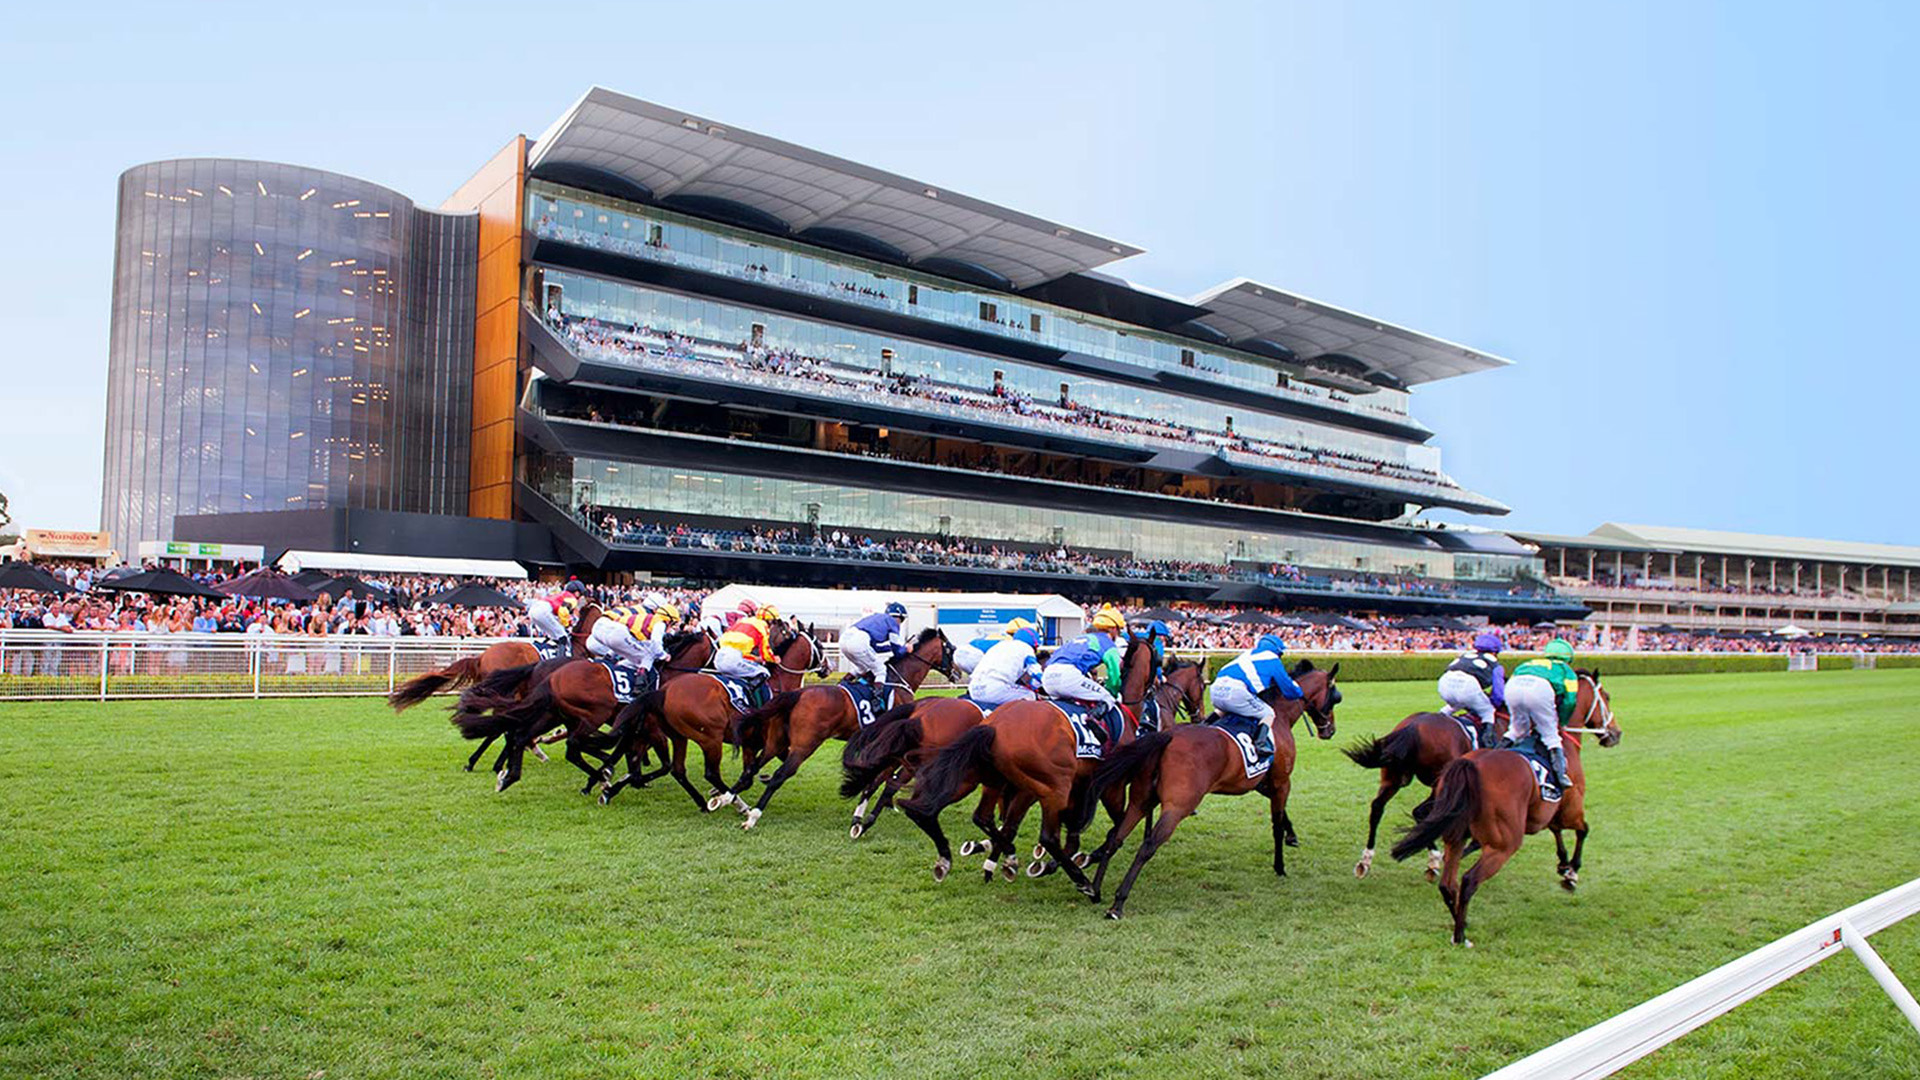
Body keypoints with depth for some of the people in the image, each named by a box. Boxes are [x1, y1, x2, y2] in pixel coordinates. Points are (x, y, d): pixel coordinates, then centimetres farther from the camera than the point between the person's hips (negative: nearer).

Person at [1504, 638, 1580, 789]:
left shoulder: (1528, 663, 41)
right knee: (1550, 735, 11)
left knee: (1518, 730, 27)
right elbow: (1569, 700, 17)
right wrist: (1560, 723, 30)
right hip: (1540, 688, -3)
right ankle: (1560, 772, 2)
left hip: (1512, 686, 3)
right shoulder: (1566, 670, 31)